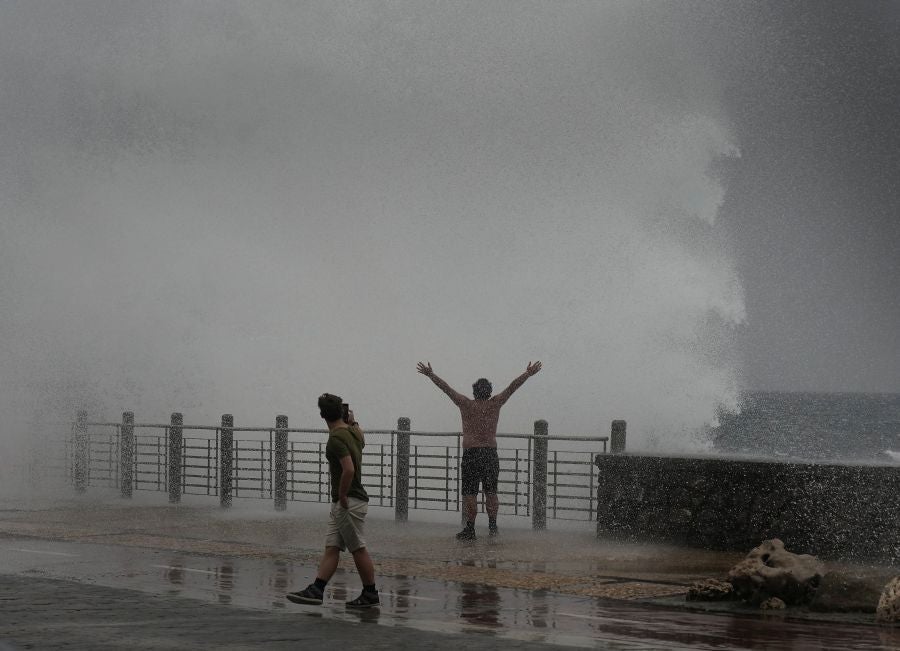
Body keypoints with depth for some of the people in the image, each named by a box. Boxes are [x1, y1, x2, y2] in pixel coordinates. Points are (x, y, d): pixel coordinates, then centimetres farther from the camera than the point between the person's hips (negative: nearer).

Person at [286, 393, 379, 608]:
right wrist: (354, 421, 35)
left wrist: (342, 496, -19)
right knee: (331, 548, 3)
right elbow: (362, 442, 34)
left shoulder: (336, 438, -18)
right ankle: (316, 590, -1)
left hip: (349, 502, -9)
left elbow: (349, 469, -28)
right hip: (341, 503, 9)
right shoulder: (354, 432, 9)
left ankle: (370, 594, 7)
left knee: (358, 549, -1)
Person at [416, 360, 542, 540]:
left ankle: (470, 529, -2)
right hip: (491, 454, 2)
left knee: (469, 493, 0)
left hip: (470, 453, -2)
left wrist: (431, 375, 3)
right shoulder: (495, 404, 2)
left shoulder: (466, 405, -1)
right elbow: (512, 387, 7)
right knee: (491, 492, 11)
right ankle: (492, 524, -3)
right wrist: (528, 374, 12)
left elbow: (446, 388, -1)